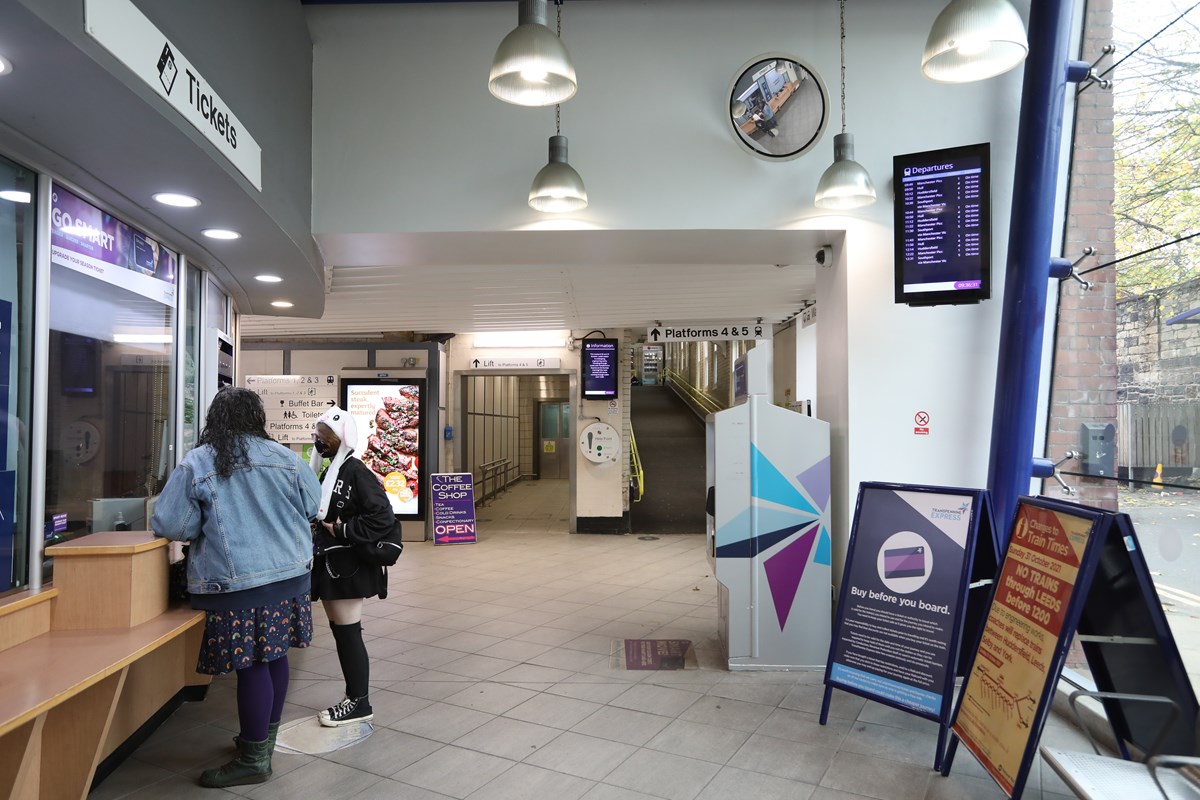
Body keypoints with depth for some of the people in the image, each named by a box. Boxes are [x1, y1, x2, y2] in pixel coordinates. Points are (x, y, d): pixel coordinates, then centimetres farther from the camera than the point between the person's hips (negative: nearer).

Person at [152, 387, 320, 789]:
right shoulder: (284, 458, 1)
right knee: (274, 656, 16)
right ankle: (265, 738, 33)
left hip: (236, 584, -4)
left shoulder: (194, 464, -7)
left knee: (252, 667, 3)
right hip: (288, 575, 4)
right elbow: (311, 507, 10)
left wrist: (209, 526, 14)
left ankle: (253, 760, 16)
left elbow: (171, 526, -5)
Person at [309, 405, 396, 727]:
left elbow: (383, 516, -23)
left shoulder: (356, 472, -16)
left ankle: (359, 704, 11)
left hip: (348, 568, -9)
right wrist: (318, 532, 5)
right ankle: (353, 697, 27)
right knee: (340, 632, 15)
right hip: (330, 566, 9)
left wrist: (343, 531, -19)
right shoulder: (329, 472, 12)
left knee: (348, 633, -1)